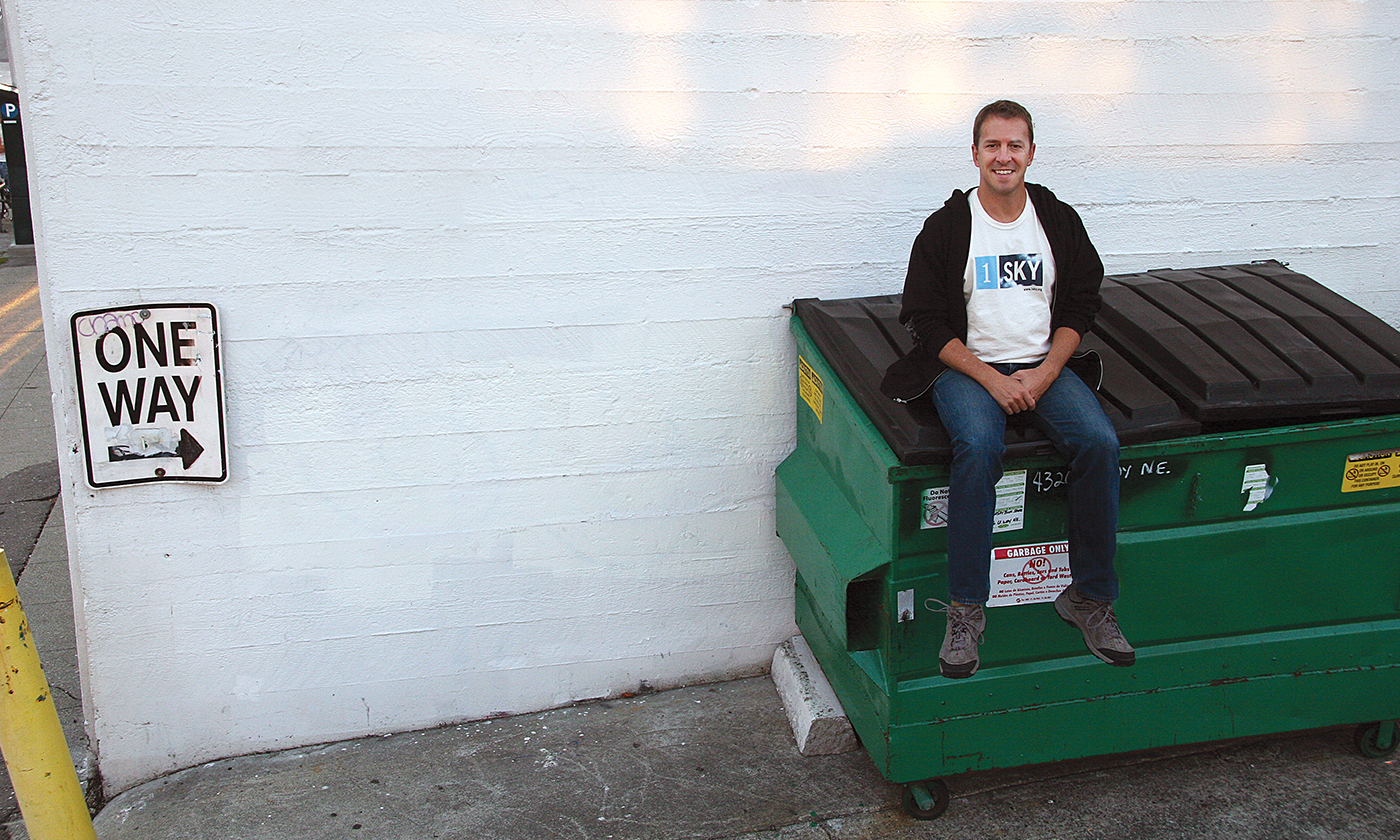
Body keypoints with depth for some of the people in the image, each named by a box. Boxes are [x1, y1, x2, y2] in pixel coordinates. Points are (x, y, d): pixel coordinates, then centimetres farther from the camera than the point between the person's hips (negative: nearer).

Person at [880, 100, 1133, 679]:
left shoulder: (1059, 220, 10)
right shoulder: (946, 228, 1)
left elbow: (1080, 306, 11)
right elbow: (927, 322, -3)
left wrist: (1045, 373, -6)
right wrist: (992, 379, -14)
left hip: (1045, 366, 3)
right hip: (967, 366, -3)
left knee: (1100, 443, -24)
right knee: (978, 448, -34)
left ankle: (1089, 596, -8)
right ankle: (966, 608, -23)